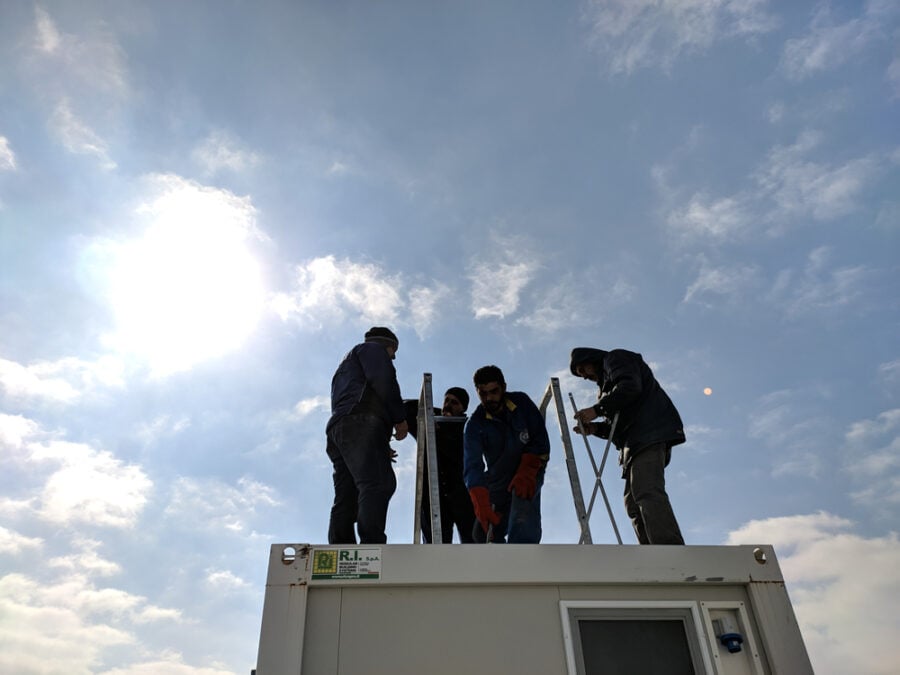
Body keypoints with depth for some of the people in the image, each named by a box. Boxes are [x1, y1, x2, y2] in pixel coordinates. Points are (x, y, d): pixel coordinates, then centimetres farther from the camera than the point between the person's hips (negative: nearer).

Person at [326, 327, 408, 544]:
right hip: (361, 422, -9)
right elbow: (383, 380, -4)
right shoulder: (373, 348, 18)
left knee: (346, 501, -4)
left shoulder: (346, 365, 43)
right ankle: (372, 549, -42)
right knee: (378, 483, -25)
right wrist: (400, 418, 0)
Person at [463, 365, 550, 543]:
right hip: (498, 479, 2)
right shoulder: (475, 424, -16)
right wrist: (481, 503, -44)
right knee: (483, 534, 3)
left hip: (529, 471, -2)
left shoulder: (522, 402, -12)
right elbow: (473, 466, -28)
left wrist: (526, 473, -28)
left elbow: (540, 440, -13)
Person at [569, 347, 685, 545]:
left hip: (650, 433, -10)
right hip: (638, 441, 10)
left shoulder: (616, 358, 10)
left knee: (647, 493, -24)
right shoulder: (607, 380, 36)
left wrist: (597, 409, -10)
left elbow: (630, 387, -12)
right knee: (633, 500, 1)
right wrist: (595, 428, 13)